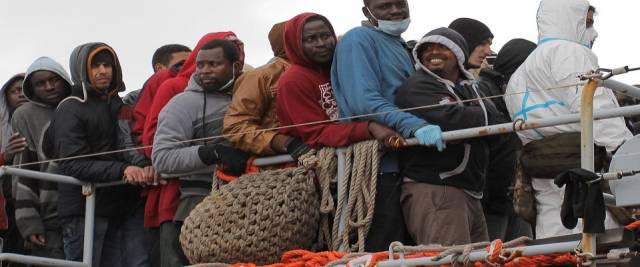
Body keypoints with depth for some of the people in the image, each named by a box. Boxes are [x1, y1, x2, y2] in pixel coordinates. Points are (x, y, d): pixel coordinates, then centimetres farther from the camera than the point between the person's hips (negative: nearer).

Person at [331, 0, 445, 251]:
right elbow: (364, 102, -20)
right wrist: (415, 125, -30)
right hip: (380, 166, -9)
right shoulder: (359, 40, -5)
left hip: (407, 164, 9)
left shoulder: (402, 48, 22)